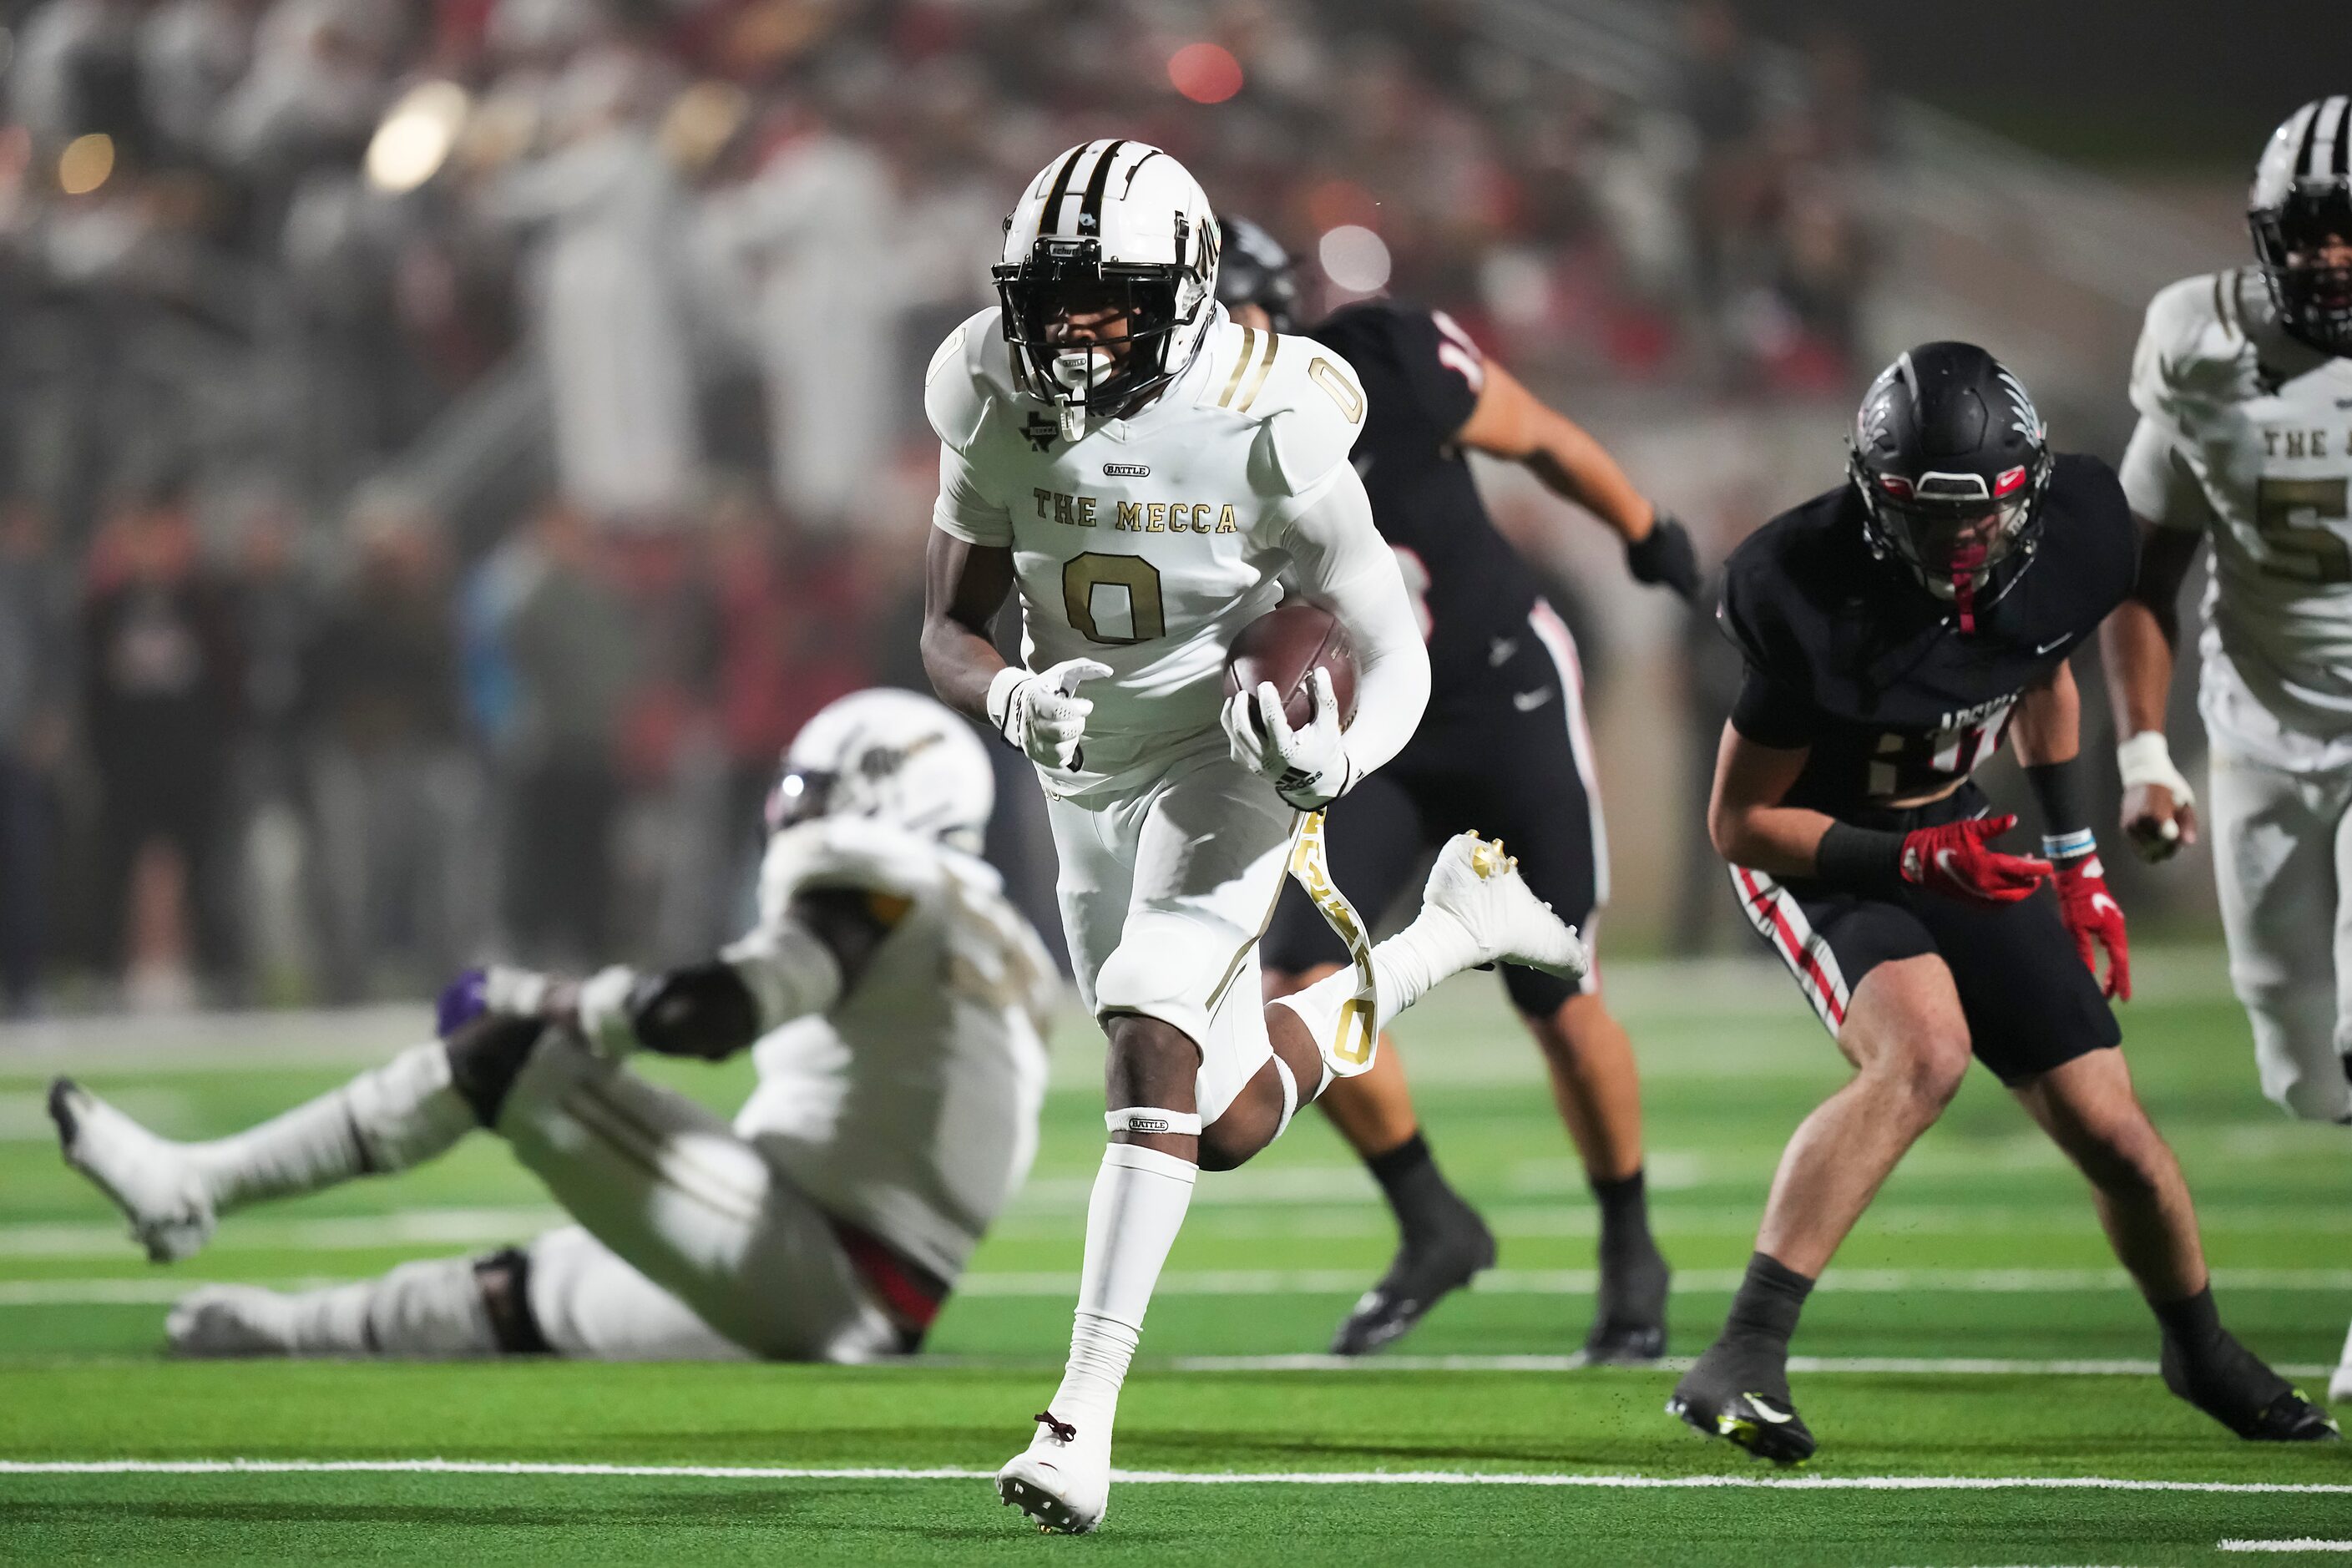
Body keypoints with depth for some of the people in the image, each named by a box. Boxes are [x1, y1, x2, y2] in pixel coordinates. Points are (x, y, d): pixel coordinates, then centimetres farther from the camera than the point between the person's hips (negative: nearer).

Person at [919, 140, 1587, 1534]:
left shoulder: (1269, 426, -23)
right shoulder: (999, 403, -12)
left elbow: (1393, 658, -17)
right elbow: (950, 626, -4)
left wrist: (1337, 754, -40)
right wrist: (1011, 699, -27)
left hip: (1231, 752, -5)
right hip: (1090, 776, 5)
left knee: (1154, 1040, -26)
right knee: (1233, 1125, 12)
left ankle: (1086, 1417, -26)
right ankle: (1455, 930, 37)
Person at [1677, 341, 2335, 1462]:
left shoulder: (2067, 544, -15)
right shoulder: (1815, 599, -31)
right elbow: (1738, 821, -20)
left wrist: (2076, 861, 12)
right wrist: (1905, 861, -31)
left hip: (1956, 836, 5)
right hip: (1815, 851, -5)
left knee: (2107, 1127, 3)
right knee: (1925, 1052, -33)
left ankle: (2202, 1351, 33)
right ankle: (1741, 1361, -33)